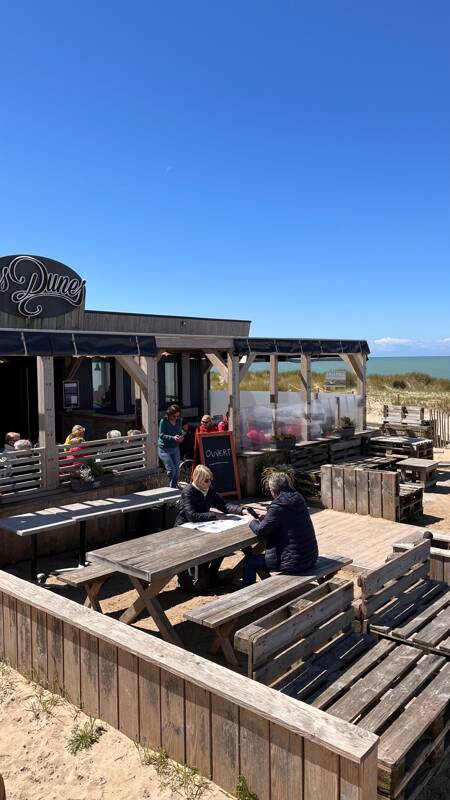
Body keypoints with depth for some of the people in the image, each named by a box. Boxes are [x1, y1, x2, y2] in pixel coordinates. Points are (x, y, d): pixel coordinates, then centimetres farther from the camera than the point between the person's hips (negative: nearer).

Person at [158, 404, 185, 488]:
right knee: (171, 471, -13)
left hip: (175, 448, 6)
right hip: (164, 449, -6)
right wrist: (173, 438, -31)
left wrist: (181, 436, -12)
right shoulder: (164, 421, -13)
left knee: (177, 471, 8)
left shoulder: (179, 421, 3)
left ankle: (173, 489, 23)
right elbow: (162, 435, -17)